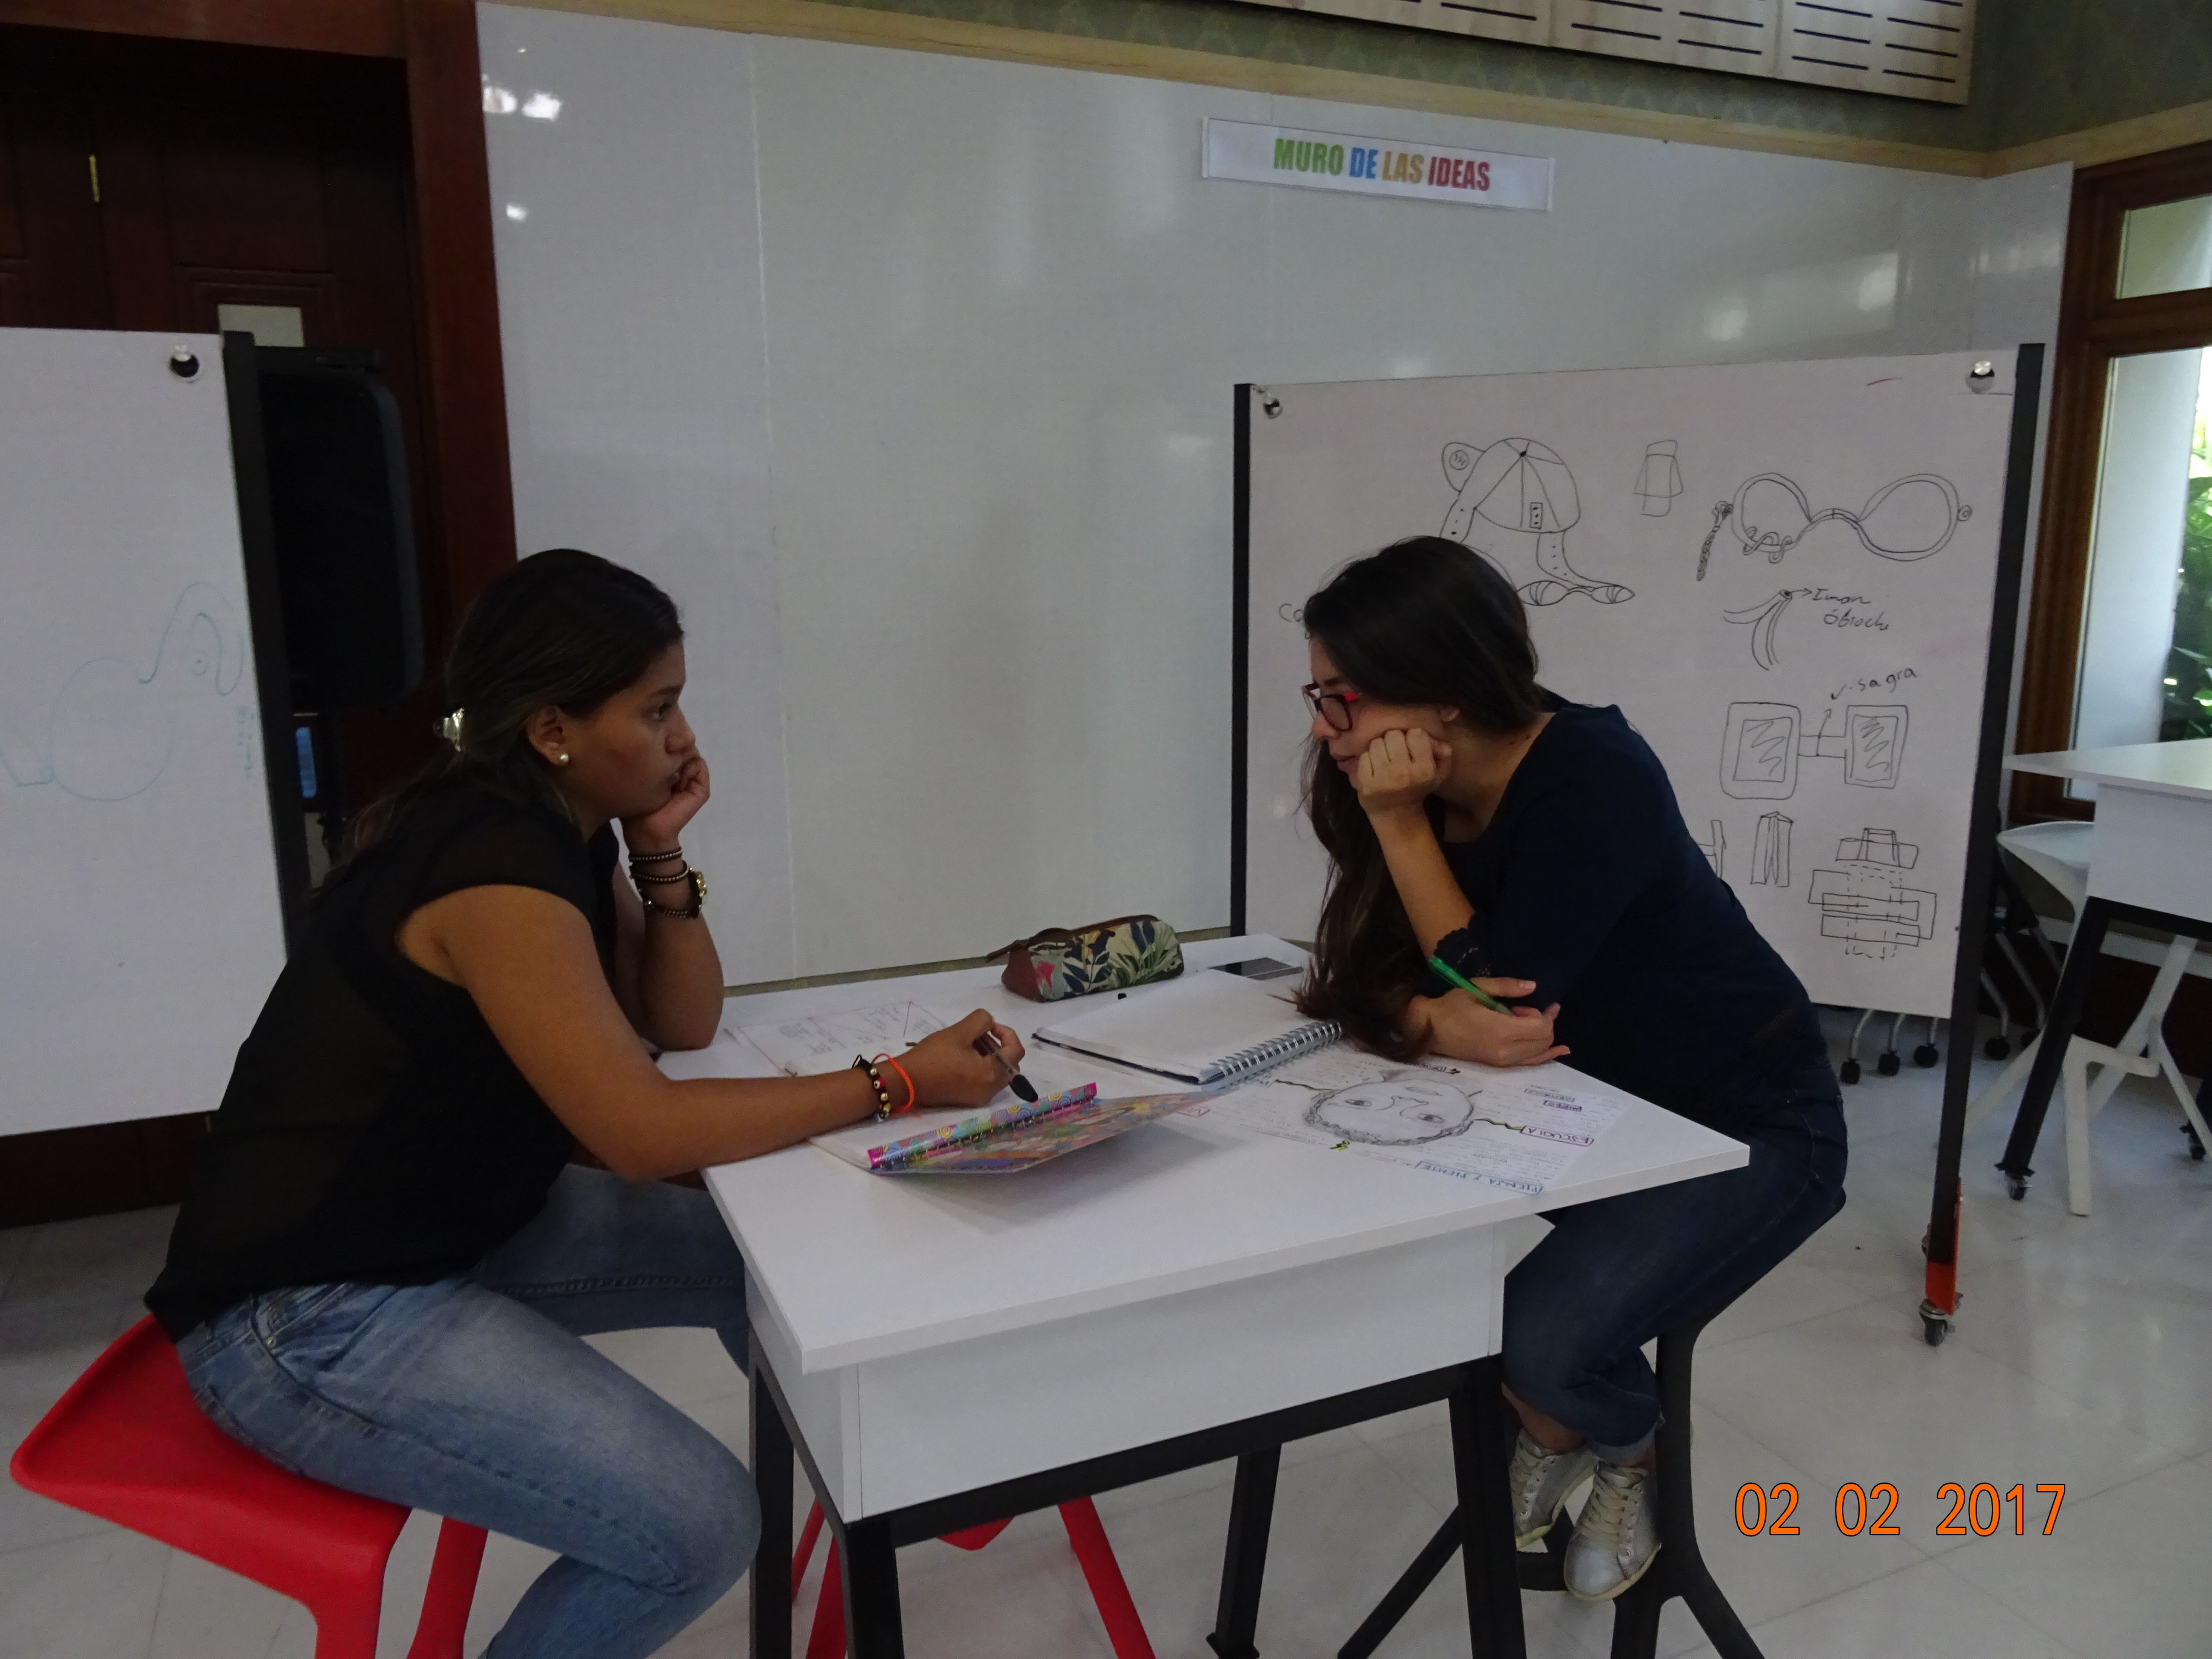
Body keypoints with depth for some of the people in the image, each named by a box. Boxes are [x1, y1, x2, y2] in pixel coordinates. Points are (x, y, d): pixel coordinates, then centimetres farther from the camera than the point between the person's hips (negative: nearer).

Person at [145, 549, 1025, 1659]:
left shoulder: (557, 828, 2)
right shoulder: (496, 867, -26)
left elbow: (683, 1023, 5)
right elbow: (645, 1133, -28)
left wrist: (661, 859, -10)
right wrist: (897, 1085, -25)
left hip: (450, 1223, 9)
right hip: (307, 1318, -9)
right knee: (702, 1528, -17)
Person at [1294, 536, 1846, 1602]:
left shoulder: (1595, 780, -29)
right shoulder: (1425, 787, -9)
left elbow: (1500, 995, -30)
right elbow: (1366, 974, -11)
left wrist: (1400, 823, -31)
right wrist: (1436, 1024, -32)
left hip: (1749, 1128, -7)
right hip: (1595, 1112, 7)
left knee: (1542, 1336, -25)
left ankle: (1632, 1452, 14)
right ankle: (1550, 1426, 16)